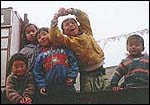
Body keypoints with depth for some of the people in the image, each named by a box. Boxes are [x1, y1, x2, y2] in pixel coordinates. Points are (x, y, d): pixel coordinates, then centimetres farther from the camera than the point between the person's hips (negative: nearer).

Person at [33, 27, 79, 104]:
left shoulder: (64, 49, 7)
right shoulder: (41, 55, 7)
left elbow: (73, 63, 5)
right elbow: (37, 72, 6)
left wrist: (72, 76, -7)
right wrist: (41, 85, -4)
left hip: (67, 86, 0)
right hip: (49, 90, 1)